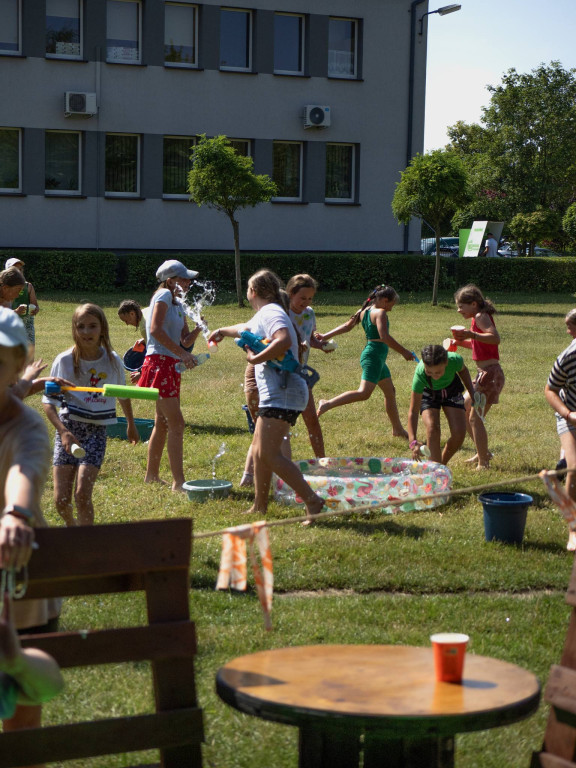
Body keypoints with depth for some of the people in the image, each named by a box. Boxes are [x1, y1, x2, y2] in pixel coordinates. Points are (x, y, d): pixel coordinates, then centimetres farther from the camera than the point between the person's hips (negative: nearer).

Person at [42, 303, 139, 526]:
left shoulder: (112, 361, 0)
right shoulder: (64, 361, -6)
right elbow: (48, 402, -5)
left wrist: (131, 424, 31)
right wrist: (63, 432, -19)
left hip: (97, 430, 0)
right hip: (68, 428, 0)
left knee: (82, 494, -16)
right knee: (61, 499, -3)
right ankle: (72, 526, 30)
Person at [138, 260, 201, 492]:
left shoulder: (179, 306, 17)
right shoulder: (164, 295, -9)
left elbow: (185, 341, 15)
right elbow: (155, 329, -21)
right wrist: (182, 353, -23)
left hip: (170, 366, 10)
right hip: (158, 362, -10)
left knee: (163, 423, 16)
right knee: (176, 423, -12)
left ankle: (152, 475, 28)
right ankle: (179, 481, -12)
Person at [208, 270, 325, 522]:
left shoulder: (271, 312, -9)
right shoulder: (262, 315, 23)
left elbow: (284, 341, -31)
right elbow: (246, 328, 48)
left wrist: (255, 358, -20)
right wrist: (223, 331, 63)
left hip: (282, 394, -11)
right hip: (275, 394, 11)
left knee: (270, 455, -17)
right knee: (259, 451, 16)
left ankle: (312, 499, -19)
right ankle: (259, 507, 25)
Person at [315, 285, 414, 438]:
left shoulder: (364, 311, 12)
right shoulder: (380, 313, -14)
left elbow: (346, 326, 8)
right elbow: (384, 337, -24)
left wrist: (326, 336, 10)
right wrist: (404, 352, -19)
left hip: (377, 358, 11)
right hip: (374, 355, -11)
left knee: (390, 392, 20)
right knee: (364, 392, -20)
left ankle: (398, 429, 30)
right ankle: (327, 404, -23)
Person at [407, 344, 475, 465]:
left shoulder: (455, 360, -37)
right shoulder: (420, 374, -41)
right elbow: (413, 411, -37)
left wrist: (472, 393, -6)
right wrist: (413, 441, -48)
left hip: (451, 389, 2)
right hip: (428, 392, -2)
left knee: (459, 433, -10)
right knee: (432, 428, -25)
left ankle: (442, 464, 14)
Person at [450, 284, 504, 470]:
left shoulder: (481, 316, -12)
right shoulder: (478, 318, 17)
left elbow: (495, 338, -28)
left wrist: (471, 334, -36)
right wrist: (462, 342, 14)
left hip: (490, 373, -11)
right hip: (485, 373, 11)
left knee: (475, 417, -10)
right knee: (463, 409, 19)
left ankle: (483, 463, -7)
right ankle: (482, 452, 27)